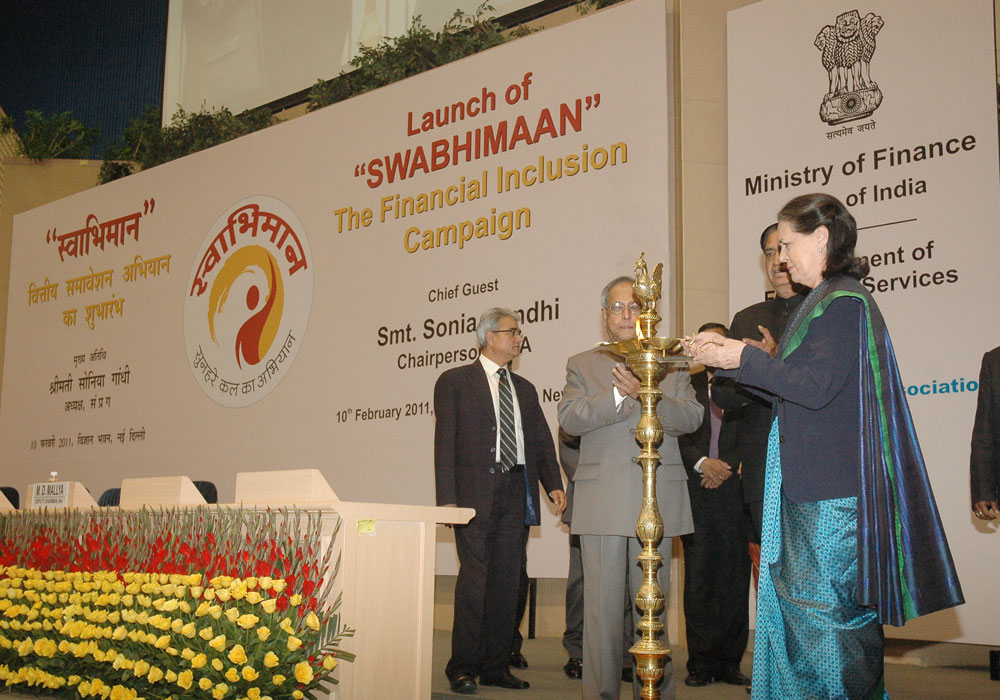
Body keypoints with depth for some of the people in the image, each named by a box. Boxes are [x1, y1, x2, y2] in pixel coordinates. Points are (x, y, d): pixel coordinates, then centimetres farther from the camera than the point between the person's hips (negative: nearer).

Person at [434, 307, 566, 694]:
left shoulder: (524, 388, 20)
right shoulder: (455, 381, 4)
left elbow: (541, 440, 15)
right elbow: (445, 442, -2)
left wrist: (554, 483, -2)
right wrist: (447, 499, -11)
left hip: (516, 493, 5)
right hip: (476, 493, -5)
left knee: (507, 581, 6)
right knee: (474, 578, -8)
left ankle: (496, 666, 14)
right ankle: (462, 668, 2)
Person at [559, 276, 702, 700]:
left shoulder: (671, 364, 15)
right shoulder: (582, 365, 13)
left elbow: (691, 417, 0)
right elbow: (569, 418, -3)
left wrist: (644, 393, -15)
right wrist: (620, 395, -15)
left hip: (656, 501, 1)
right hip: (601, 501, -1)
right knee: (602, 605, -1)